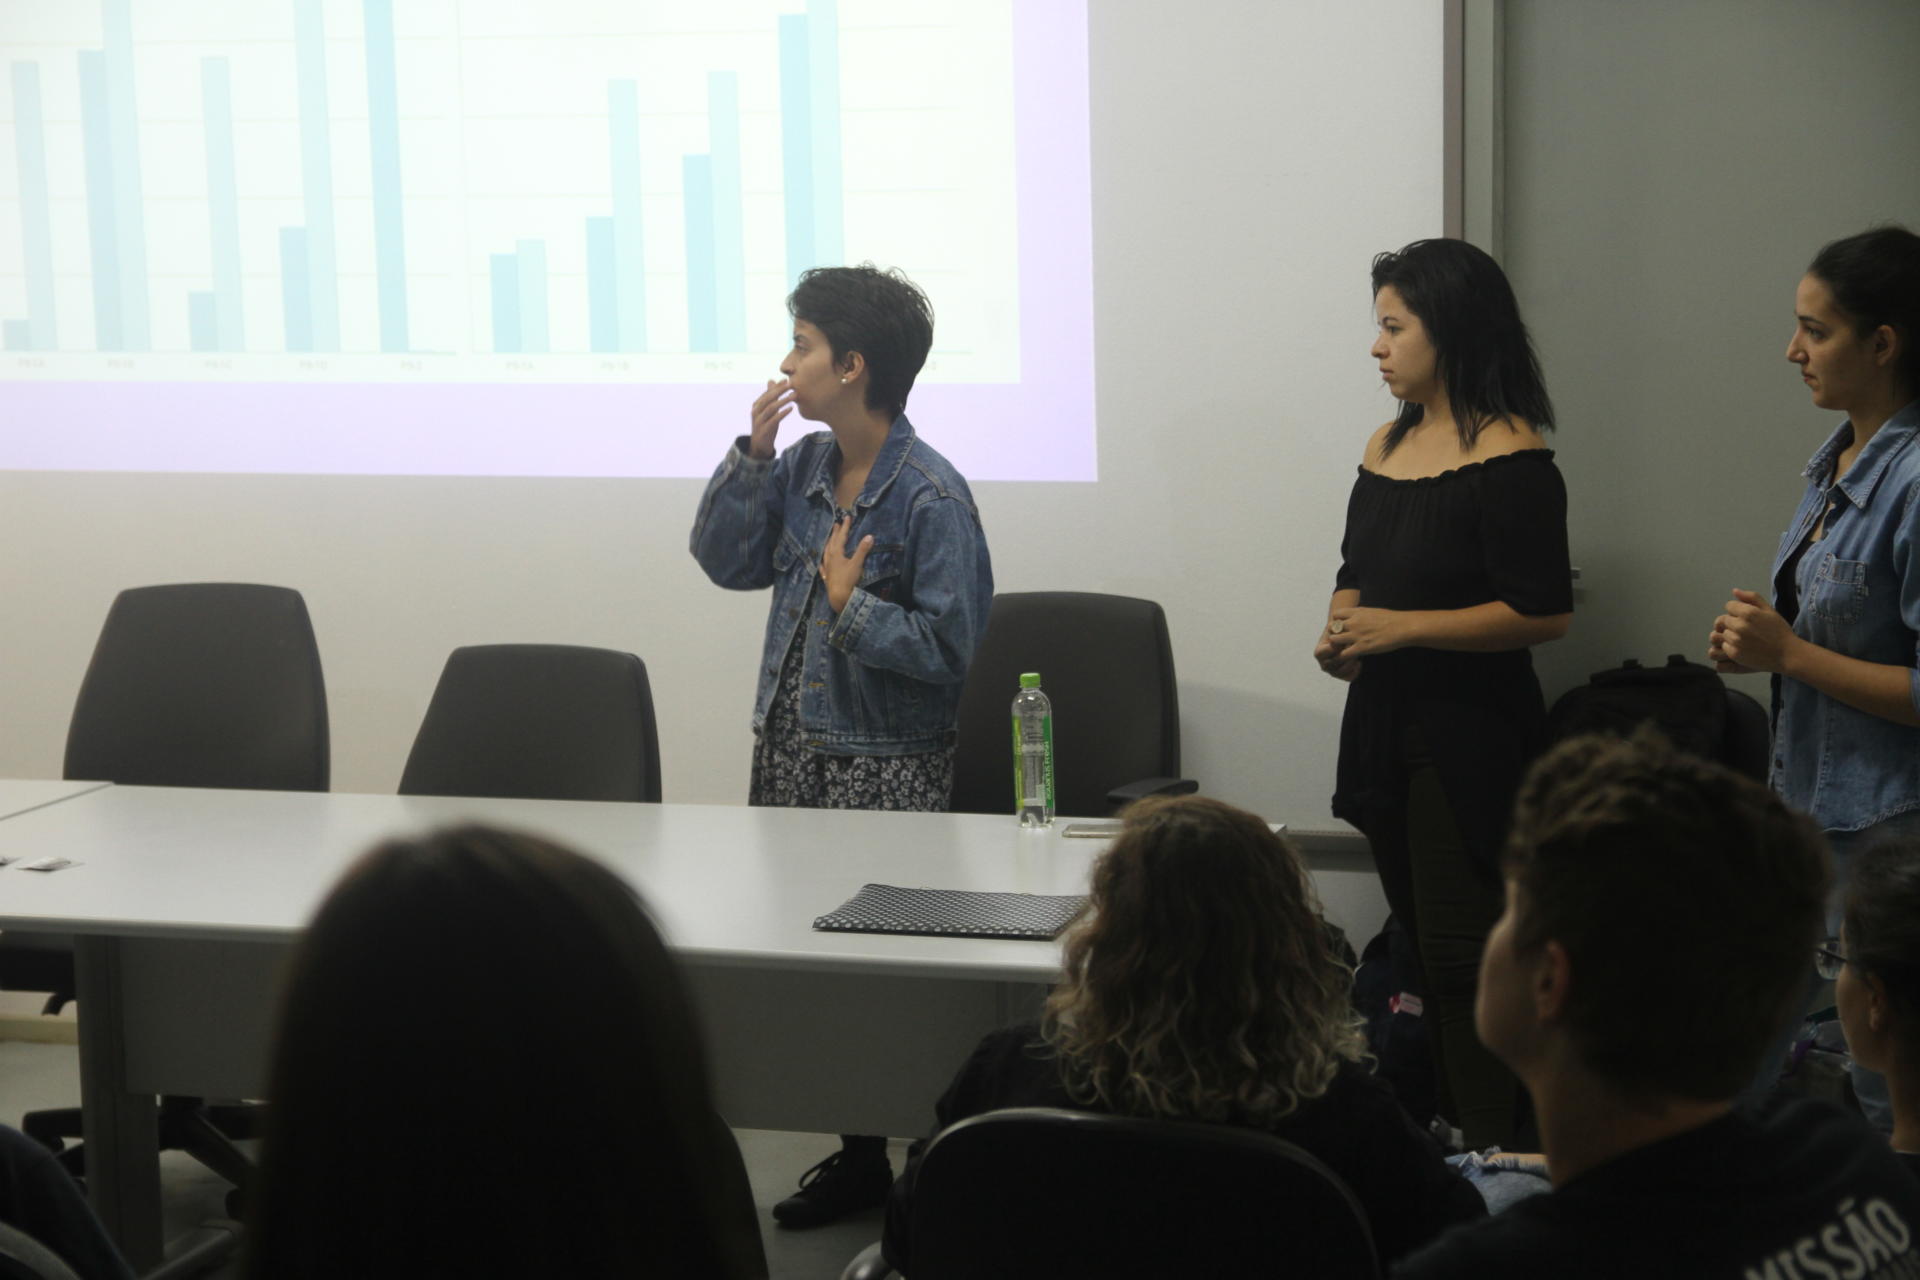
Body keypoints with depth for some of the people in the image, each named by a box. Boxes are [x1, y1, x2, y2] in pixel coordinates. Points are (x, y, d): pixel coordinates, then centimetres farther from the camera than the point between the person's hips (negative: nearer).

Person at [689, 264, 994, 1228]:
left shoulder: (930, 497, -16)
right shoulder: (804, 468, 7)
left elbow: (945, 647, -19)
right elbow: (726, 560, 7)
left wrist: (851, 605, -17)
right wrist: (753, 451, 0)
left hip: (886, 765, -8)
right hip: (793, 750, 8)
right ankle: (859, 1155, 25)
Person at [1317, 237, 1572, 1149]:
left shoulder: (1508, 457, -14)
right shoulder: (1387, 447, 12)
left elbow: (1544, 613, -18)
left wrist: (1404, 627, -19)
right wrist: (1341, 636, 2)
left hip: (1473, 738, -8)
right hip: (1385, 725, 8)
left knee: (1465, 962, -9)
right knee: (1422, 948, 13)